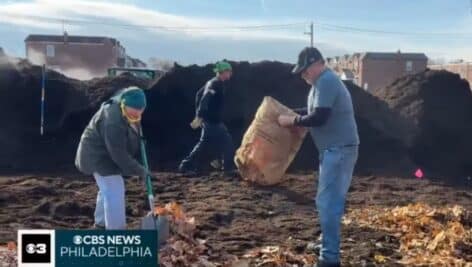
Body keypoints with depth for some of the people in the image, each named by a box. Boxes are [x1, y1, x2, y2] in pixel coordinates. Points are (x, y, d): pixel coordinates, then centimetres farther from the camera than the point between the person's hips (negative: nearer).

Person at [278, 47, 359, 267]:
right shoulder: (325, 82, 17)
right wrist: (291, 112, 18)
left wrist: (292, 121, -12)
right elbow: (316, 110, 27)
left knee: (327, 203, -10)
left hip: (338, 150, -11)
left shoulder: (326, 82, -17)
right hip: (335, 149, 11)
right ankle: (327, 245, 32)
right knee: (331, 201, 19)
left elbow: (319, 117, -24)